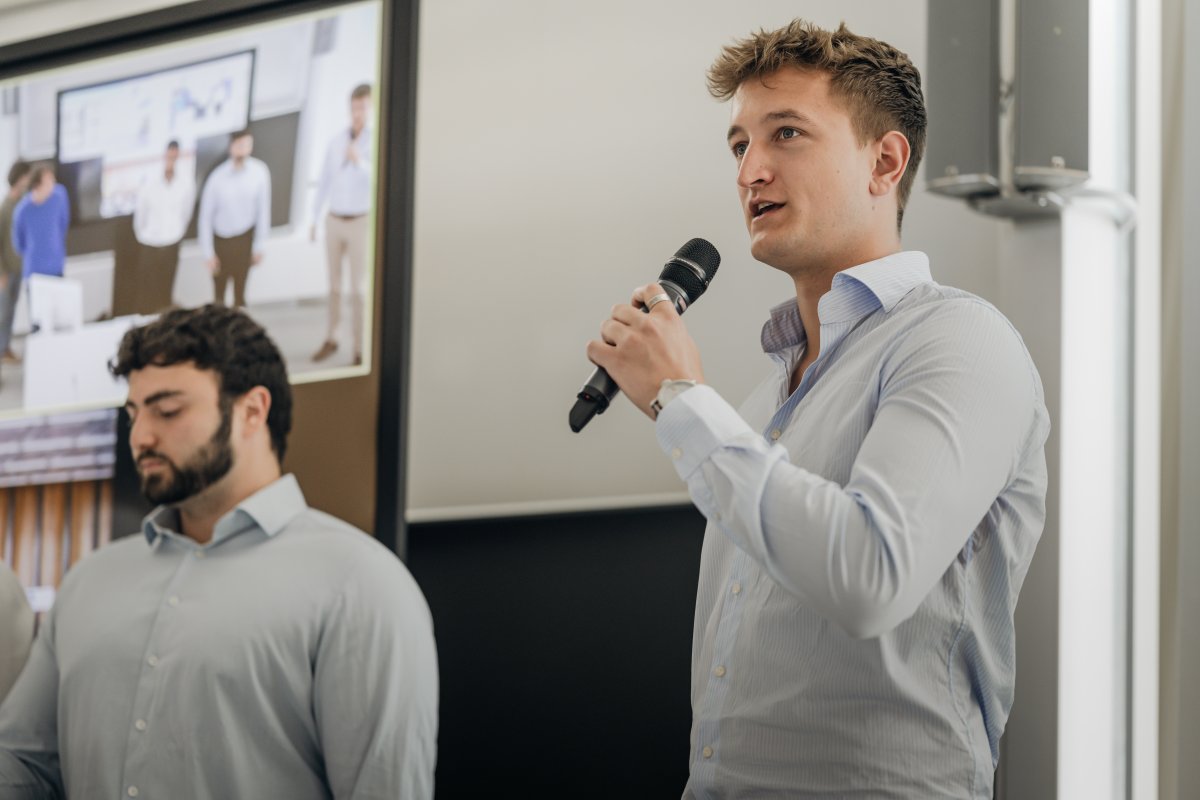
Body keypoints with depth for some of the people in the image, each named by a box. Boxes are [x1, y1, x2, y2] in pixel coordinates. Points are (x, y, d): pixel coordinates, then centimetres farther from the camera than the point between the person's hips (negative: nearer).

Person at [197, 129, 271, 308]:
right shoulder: (218, 178, -19)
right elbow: (205, 216, -11)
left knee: (240, 291, 3)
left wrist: (259, 246, -2)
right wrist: (208, 253, -9)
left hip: (244, 239, 1)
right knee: (219, 292, 8)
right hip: (221, 239, -1)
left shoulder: (259, 172, -15)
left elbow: (263, 210, -6)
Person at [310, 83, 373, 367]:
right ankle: (331, 340, 27)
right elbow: (324, 181, 10)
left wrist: (360, 162, -35)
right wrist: (314, 219, 11)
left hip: (361, 223, -4)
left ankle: (360, 352, 0)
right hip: (334, 221, 4)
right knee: (334, 285, 13)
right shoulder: (336, 141, 3)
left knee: (358, 289, -6)